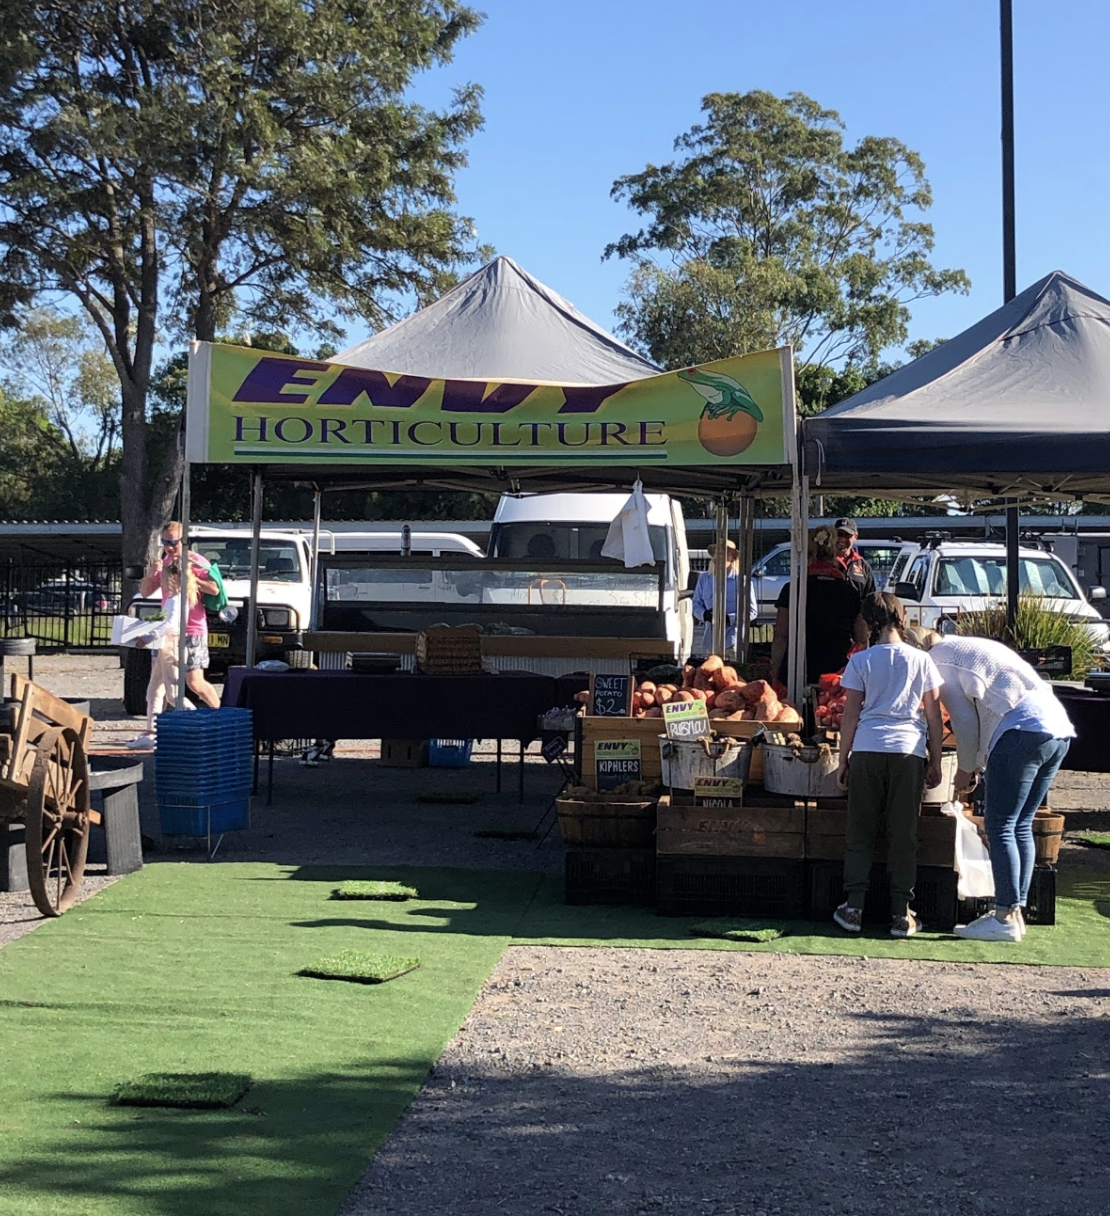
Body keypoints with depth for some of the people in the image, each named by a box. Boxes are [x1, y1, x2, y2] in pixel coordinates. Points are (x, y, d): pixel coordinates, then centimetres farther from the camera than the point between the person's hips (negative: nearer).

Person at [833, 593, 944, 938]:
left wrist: (843, 760, 11)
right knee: (903, 837, 6)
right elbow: (934, 716, 8)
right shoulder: (922, 660, 7)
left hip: (867, 750, 0)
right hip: (909, 751, 1)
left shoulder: (860, 661, 5)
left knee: (860, 833, 9)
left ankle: (853, 908, 8)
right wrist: (935, 762, 15)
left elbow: (851, 715, 4)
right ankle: (901, 914, 6)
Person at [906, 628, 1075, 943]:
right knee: (1021, 826, 13)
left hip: (1023, 731, -9)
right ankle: (1016, 911, 15)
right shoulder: (970, 647, 31)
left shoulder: (939, 659, 5)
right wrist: (979, 766, 27)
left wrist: (966, 768, 10)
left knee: (999, 827, -3)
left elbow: (964, 720, -2)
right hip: (1058, 730, 9)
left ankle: (1006, 917, -3)